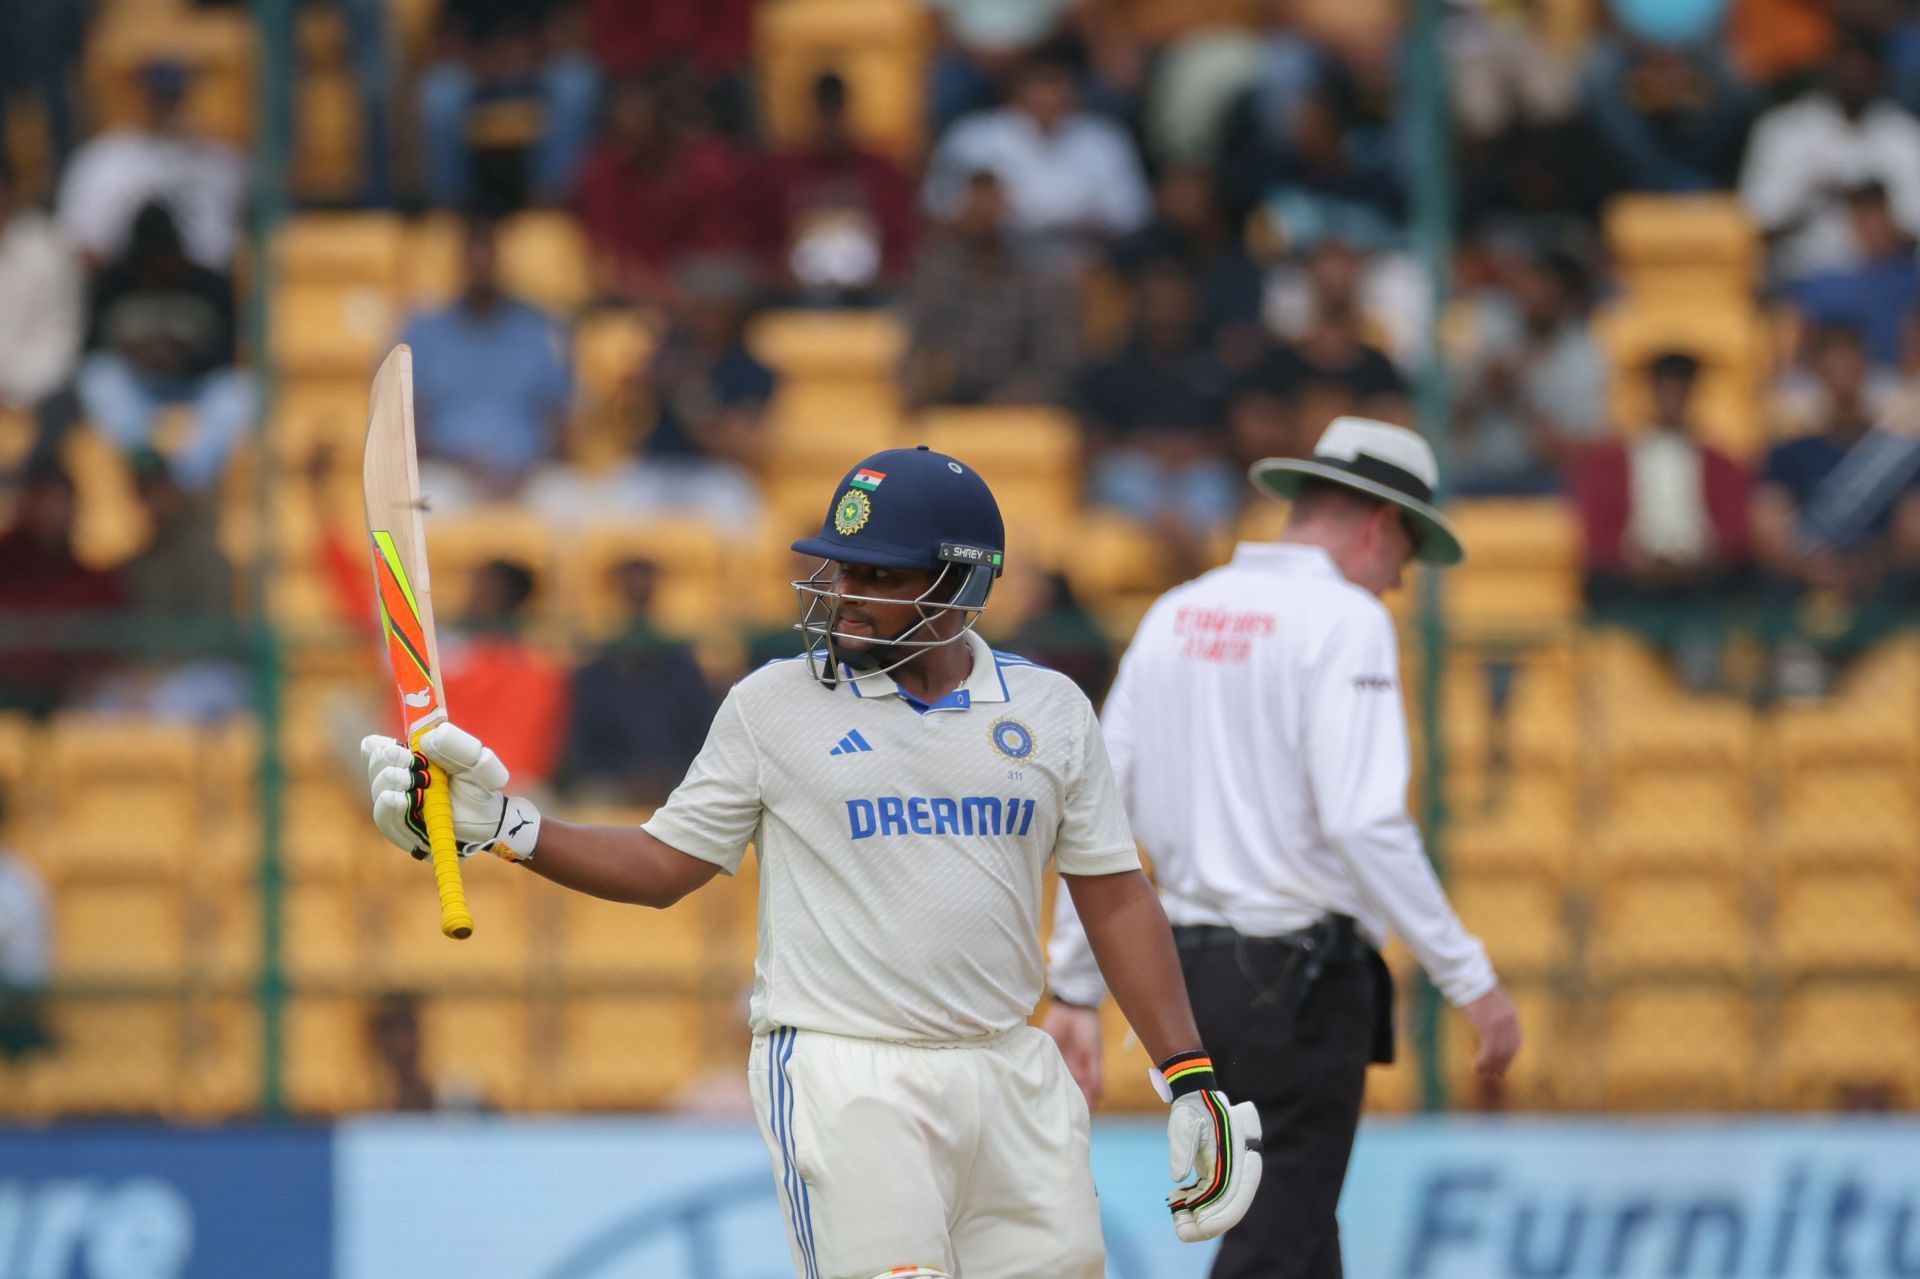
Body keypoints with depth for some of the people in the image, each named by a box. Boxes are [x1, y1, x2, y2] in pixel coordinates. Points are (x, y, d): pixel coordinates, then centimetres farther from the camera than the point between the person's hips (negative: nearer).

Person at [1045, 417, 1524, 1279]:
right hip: (1303, 973, -7)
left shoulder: (1176, 616, 12)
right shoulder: (1345, 622, -10)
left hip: (1192, 971, 8)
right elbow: (1363, 824, -20)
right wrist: (1470, 979, -16)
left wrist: (1074, 987, 16)